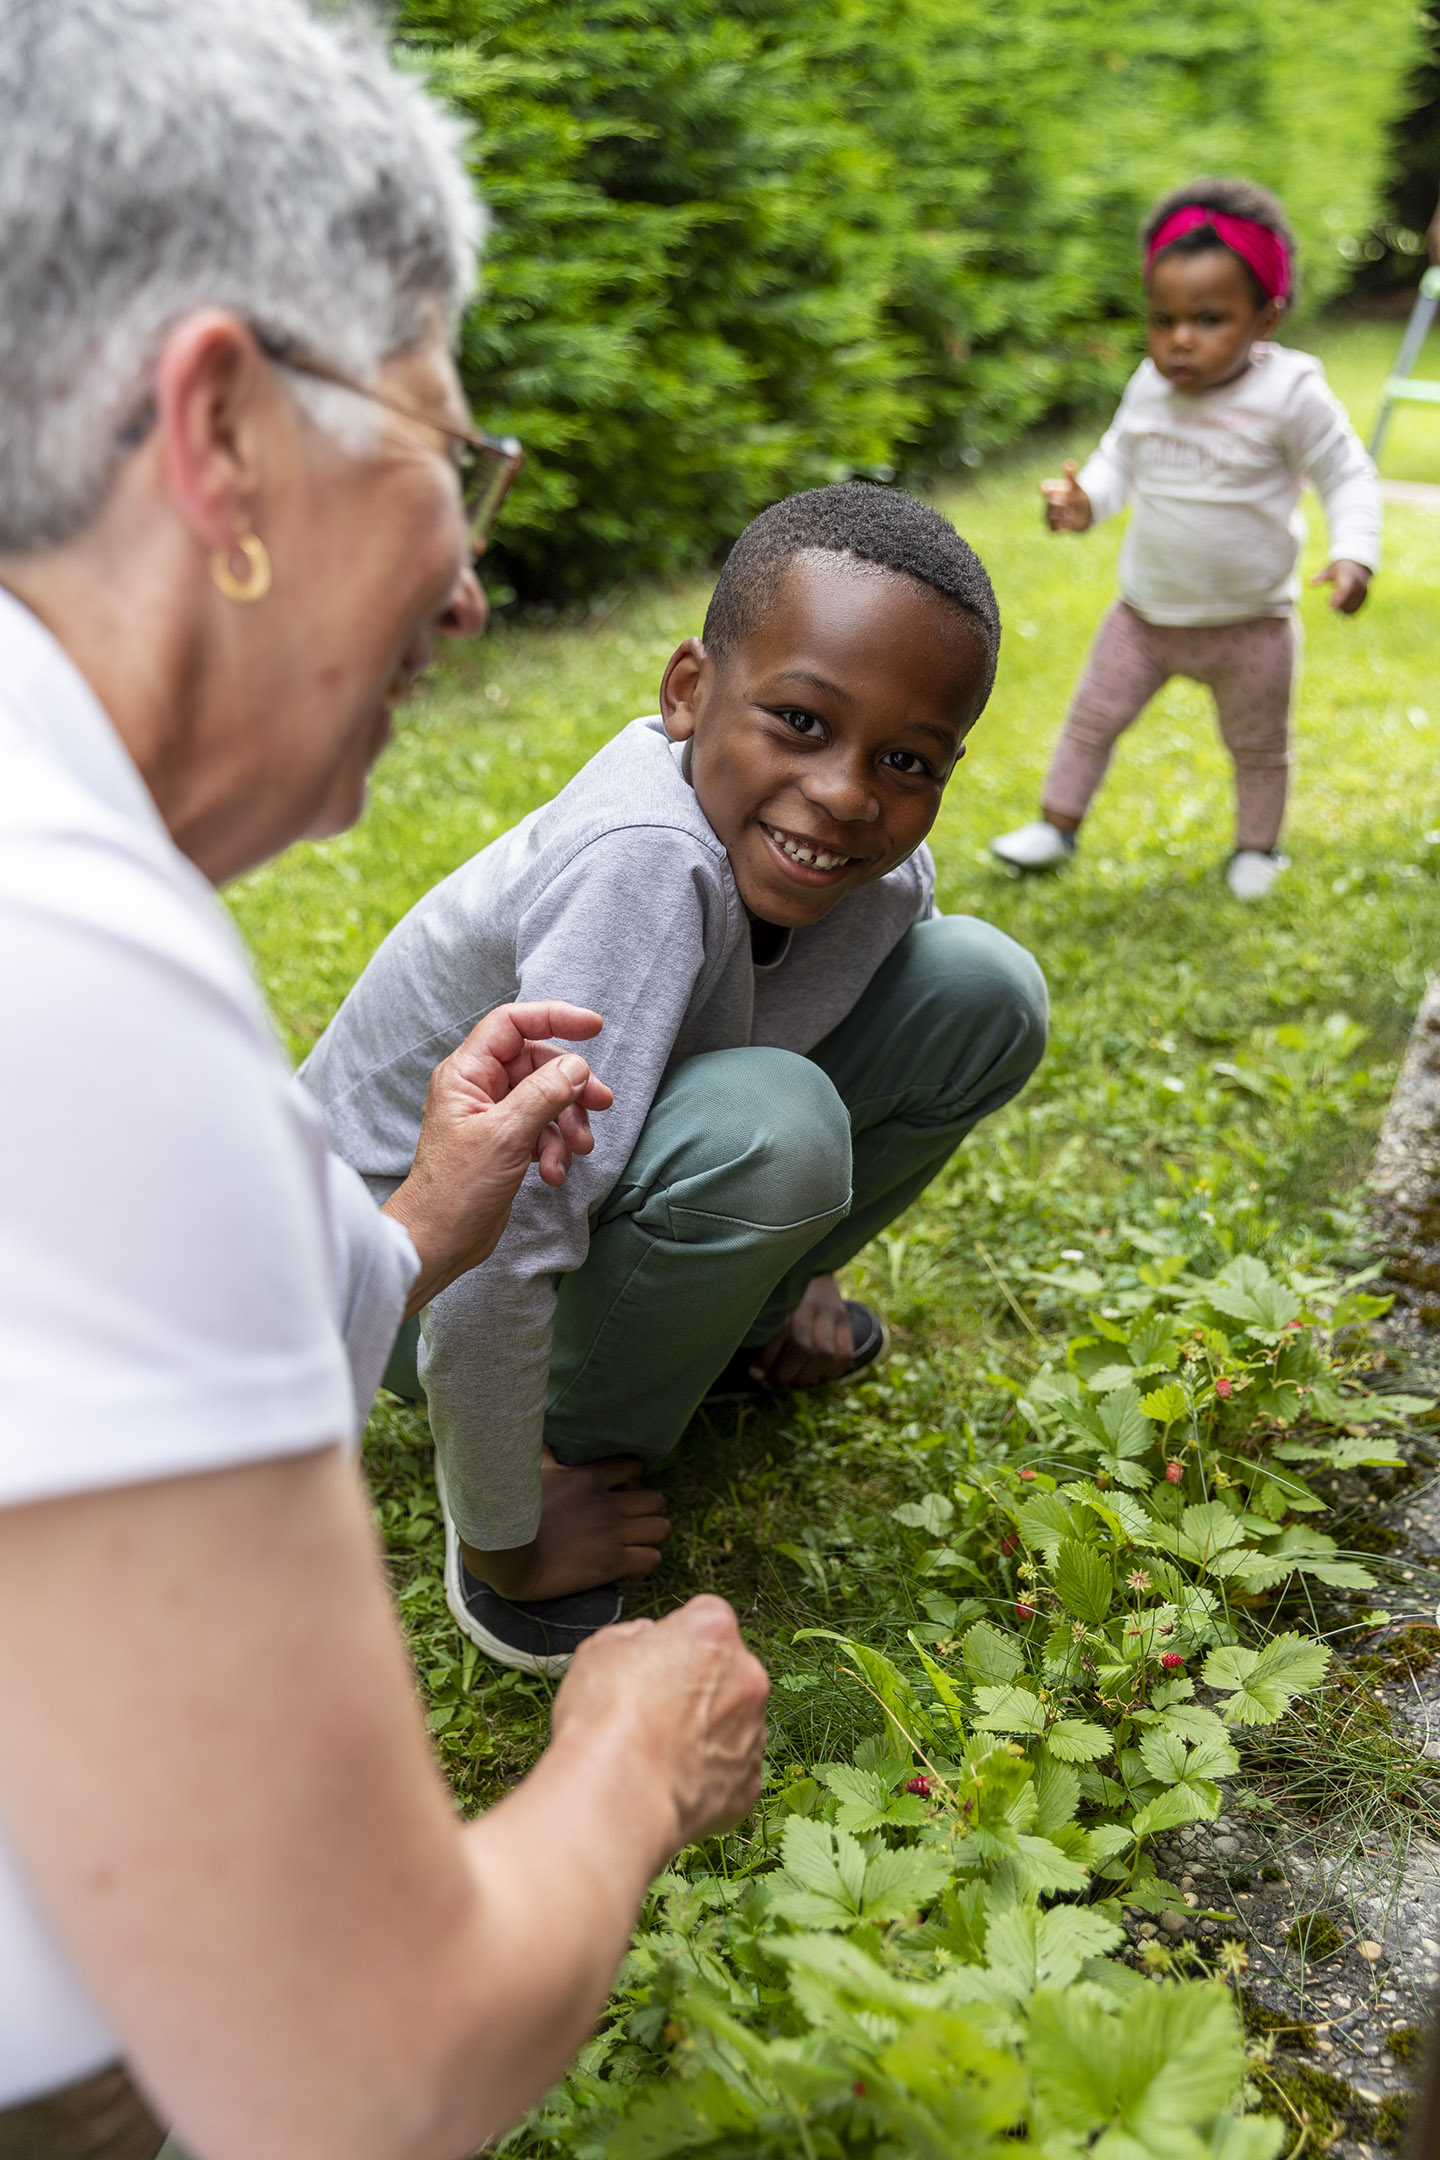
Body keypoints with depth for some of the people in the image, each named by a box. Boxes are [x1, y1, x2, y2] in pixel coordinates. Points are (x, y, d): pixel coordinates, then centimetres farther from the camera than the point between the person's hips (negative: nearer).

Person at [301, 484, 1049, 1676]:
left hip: (609, 1184, 7)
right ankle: (566, 1439, -9)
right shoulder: (647, 863, -37)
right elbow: (492, 1257, -38)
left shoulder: (888, 871, -14)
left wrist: (805, 1268, 13)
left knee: (983, 988, -7)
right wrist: (504, 1542, -24)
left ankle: (726, 1322, 9)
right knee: (764, 1126, -36)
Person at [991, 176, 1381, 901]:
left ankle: (1256, 846, 36)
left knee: (1258, 745, 15)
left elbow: (1348, 476, -11)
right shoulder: (1148, 389, -7)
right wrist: (1082, 500, -12)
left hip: (1250, 622, -3)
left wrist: (1353, 554, -26)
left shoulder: (1291, 393, -19)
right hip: (1146, 614, 3)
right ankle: (1057, 825, 28)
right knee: (1091, 718, 11)